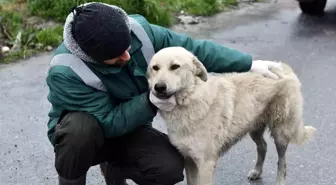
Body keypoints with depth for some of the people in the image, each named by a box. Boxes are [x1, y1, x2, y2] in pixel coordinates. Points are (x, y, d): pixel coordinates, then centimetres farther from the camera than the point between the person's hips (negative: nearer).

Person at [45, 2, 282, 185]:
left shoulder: (139, 30, -21)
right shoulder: (65, 72, -33)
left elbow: (192, 48, -11)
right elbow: (109, 123, -29)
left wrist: (248, 64, -9)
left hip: (130, 128, 4)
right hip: (82, 134, -4)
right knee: (80, 128, -40)